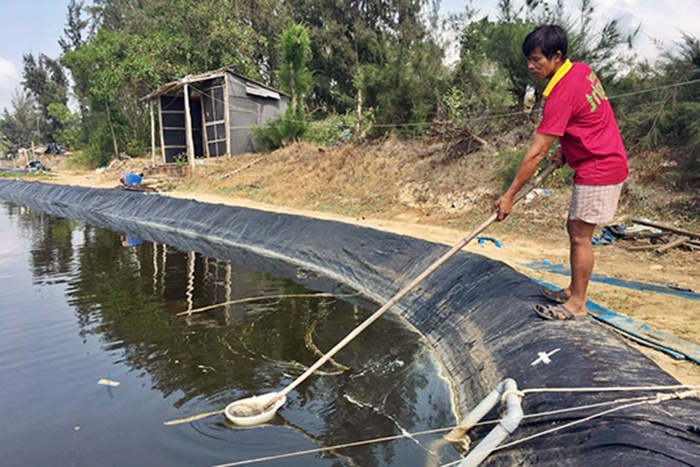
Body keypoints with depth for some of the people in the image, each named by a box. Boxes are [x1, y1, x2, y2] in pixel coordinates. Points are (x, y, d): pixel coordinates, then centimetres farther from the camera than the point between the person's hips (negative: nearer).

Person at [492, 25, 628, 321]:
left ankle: (577, 304, 9)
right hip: (607, 162, 10)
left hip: (598, 170, -10)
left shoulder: (561, 95, -24)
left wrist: (509, 195, -20)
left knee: (580, 235, -3)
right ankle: (574, 291, 27)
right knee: (575, 228, 15)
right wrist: (565, 150, 8)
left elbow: (536, 153, -24)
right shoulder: (581, 70, 4)